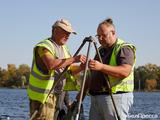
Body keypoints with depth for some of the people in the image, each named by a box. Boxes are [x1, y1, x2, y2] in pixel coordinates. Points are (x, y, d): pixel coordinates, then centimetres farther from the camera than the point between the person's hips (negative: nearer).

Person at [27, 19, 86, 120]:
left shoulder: (64, 48, 16)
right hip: (42, 95, -9)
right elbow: (51, 65, -32)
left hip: (55, 95, 9)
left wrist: (81, 68, -6)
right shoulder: (44, 46, -13)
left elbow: (69, 71, 14)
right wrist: (73, 59, -33)